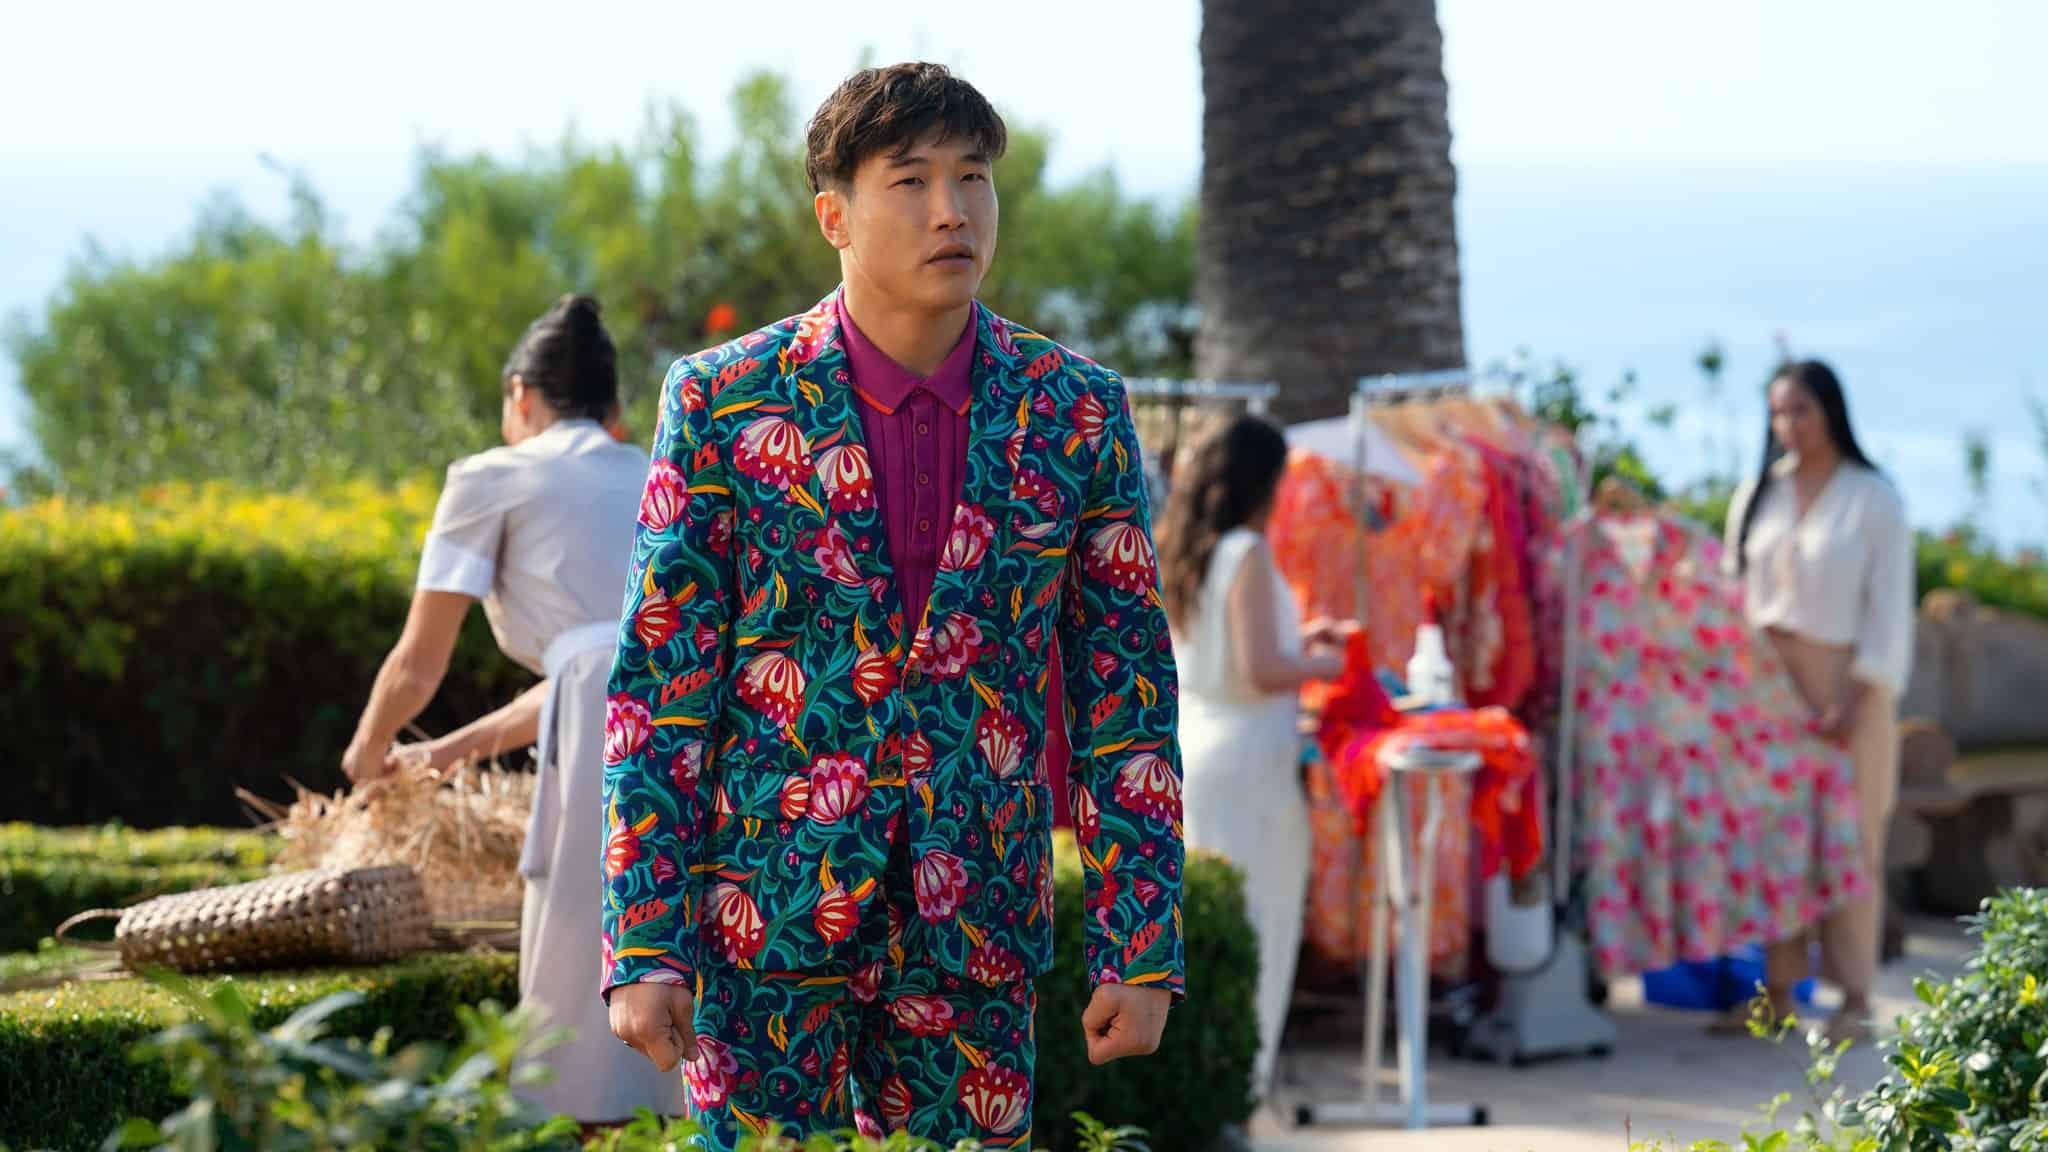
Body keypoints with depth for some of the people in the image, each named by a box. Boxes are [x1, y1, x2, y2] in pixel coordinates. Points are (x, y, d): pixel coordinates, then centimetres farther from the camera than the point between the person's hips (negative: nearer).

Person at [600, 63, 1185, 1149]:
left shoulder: (1076, 412, 2)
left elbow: (1125, 692, 6)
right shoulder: (722, 404, -2)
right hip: (764, 925, -1)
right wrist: (643, 946, -9)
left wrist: (1141, 948, 1)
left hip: (976, 927, 2)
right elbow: (654, 684, -2)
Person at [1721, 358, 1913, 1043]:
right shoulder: (1757, 497, 12)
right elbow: (1732, 595, 15)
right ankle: (1777, 990, 6)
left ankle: (1854, 996, 0)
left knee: (1849, 837, -4)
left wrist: (1859, 701, -13)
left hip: (1843, 684, -4)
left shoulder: (1872, 499, -2)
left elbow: (1890, 610, -4)